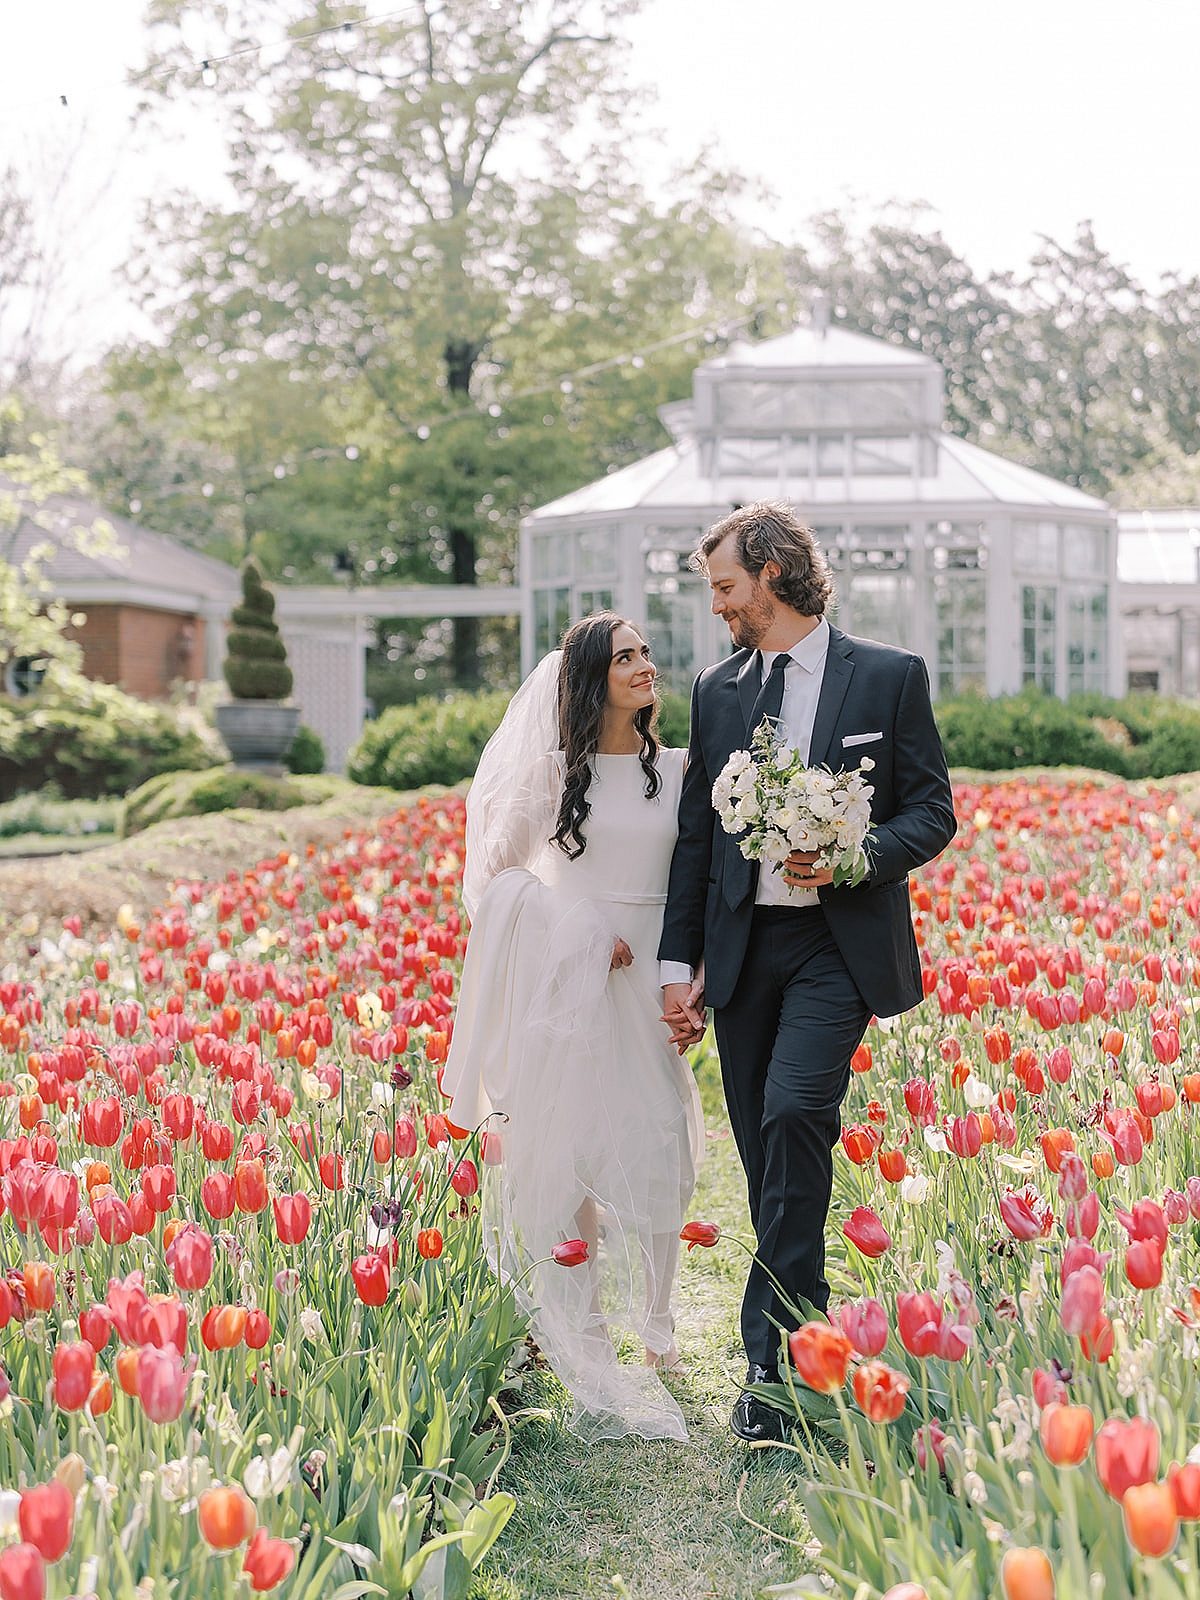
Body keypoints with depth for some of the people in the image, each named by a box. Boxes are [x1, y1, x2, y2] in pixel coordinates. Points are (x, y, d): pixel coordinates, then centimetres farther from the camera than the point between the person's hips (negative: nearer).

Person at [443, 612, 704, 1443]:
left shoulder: (677, 769, 7)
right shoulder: (552, 770, -1)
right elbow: (497, 871, 2)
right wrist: (580, 932, -8)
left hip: (654, 984, 3)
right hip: (573, 985, -2)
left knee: (660, 1155, 1)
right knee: (576, 1162, 0)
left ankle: (655, 1333, 18)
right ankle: (589, 1352, 9)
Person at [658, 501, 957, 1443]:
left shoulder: (890, 677, 2)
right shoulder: (718, 691, 13)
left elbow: (933, 813, 1)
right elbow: (695, 833, 13)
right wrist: (679, 963, 8)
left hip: (839, 942, -4)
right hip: (742, 944, 5)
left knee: (794, 1111, -22)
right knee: (767, 1148, 6)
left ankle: (776, 1348, -16)